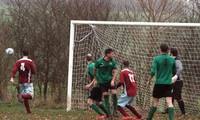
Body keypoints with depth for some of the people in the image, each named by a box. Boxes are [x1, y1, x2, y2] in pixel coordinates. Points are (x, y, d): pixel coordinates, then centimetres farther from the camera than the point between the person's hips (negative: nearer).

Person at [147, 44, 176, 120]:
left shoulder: (157, 59, -7)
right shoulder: (172, 59, 1)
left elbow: (153, 71, -12)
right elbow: (174, 71, 10)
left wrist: (150, 79, 3)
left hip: (159, 83, -1)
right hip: (168, 83, 1)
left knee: (155, 103, 11)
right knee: (169, 102, -5)